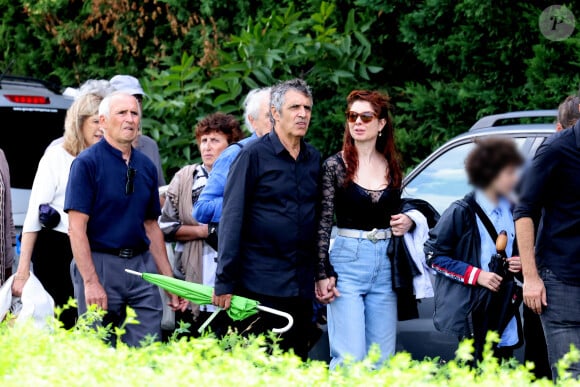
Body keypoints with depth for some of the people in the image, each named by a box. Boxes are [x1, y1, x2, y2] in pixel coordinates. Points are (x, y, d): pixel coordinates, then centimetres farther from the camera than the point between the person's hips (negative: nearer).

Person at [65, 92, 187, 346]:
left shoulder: (146, 166, 13)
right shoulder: (87, 163, -6)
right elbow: (76, 228, -11)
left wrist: (170, 281, 15)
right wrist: (90, 282, -18)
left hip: (142, 267, 5)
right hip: (99, 265, -5)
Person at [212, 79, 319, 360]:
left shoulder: (314, 159, 10)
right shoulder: (254, 155, -5)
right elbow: (231, 219, -7)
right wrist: (225, 283, -11)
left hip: (302, 284, 5)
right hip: (260, 282, -5)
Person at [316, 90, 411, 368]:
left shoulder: (392, 167, 9)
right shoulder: (334, 166, -2)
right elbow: (322, 224, -5)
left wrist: (408, 221, 1)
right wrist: (323, 274, -12)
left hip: (385, 266, 4)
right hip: (347, 260, -4)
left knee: (383, 357, 3)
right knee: (350, 358, -12)